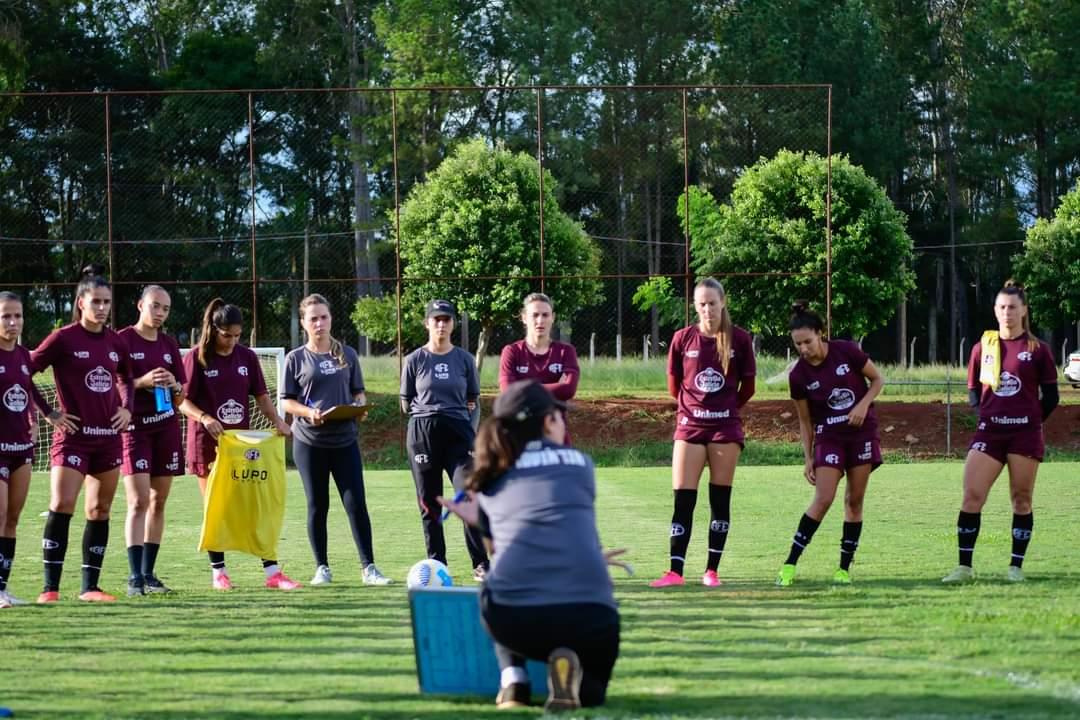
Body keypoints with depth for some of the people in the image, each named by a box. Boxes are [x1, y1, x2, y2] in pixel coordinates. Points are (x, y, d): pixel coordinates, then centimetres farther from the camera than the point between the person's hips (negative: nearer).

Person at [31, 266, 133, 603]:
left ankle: (90, 586, 12)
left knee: (100, 510, 7)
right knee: (61, 506, -14)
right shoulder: (63, 339, -7)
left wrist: (127, 408, 9)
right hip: (73, 436, -6)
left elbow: (127, 379, 26)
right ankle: (50, 588, -12)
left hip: (109, 436, 6)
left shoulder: (116, 342, 9)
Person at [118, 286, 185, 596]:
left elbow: (181, 397, 14)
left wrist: (174, 384, -8)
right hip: (135, 427, -5)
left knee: (158, 501, 6)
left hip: (166, 427, 5)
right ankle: (135, 577, -16)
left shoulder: (169, 344, 12)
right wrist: (142, 382, -21)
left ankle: (148, 573, 12)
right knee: (139, 501, -13)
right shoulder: (123, 339, -3)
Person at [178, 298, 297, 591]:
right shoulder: (197, 358, -5)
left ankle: (272, 571, -2)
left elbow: (261, 396, 10)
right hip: (208, 443, -3)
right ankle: (218, 573, 12)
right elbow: (183, 401, -7)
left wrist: (277, 421, -6)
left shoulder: (247, 357, 6)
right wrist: (204, 418, -25)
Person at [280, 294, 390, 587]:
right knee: (317, 505, 4)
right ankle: (322, 568, 13)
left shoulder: (347, 354, 8)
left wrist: (360, 406, -9)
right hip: (309, 441, -1)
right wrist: (308, 412, -17)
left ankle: (369, 568, -3)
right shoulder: (296, 359, 3)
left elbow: (358, 392, 14)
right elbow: (286, 401, 2)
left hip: (345, 439, 1)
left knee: (356, 503, -5)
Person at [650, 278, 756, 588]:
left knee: (720, 500, 3)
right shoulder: (683, 339, -1)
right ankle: (675, 571, -5)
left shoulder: (740, 339, -3)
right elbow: (674, 386, 10)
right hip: (690, 426, 0)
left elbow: (748, 387, 7)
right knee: (683, 500, -5)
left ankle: (712, 570, 9)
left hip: (726, 427, 0)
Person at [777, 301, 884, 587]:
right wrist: (808, 458, -1)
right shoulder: (798, 376, -9)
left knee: (854, 500, 2)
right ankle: (790, 564, -10)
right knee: (823, 499, -14)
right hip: (828, 436, -1)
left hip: (861, 431, 1)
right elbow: (805, 421, 1)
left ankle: (845, 568, 11)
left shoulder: (846, 351, -11)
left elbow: (877, 380, 1)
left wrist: (863, 405, -15)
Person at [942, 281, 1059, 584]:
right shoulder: (982, 348, 9)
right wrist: (986, 412, 2)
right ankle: (965, 567, -5)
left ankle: (1016, 566, 11)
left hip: (1025, 434, -2)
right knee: (971, 496, -9)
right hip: (989, 432, 2)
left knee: (1021, 499, 2)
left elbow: (1051, 396, 5)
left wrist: (1030, 421, 2)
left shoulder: (1037, 349, 1)